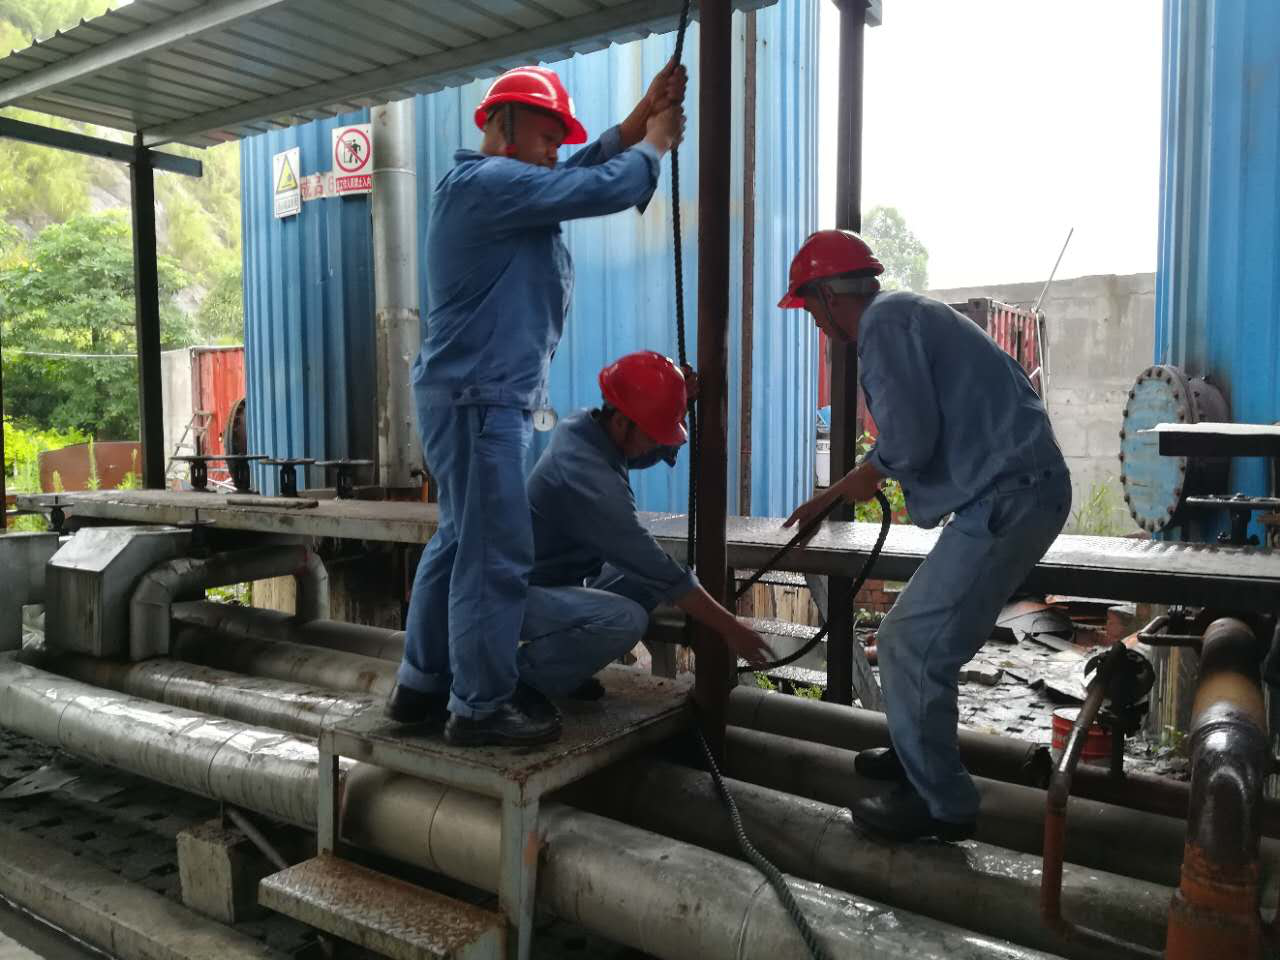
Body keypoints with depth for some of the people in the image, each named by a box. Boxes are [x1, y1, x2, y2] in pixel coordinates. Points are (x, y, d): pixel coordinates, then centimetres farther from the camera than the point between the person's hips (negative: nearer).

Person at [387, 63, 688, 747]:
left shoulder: (497, 189, 20)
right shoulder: (486, 180, -12)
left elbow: (580, 176, 22)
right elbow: (602, 191, -15)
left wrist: (639, 120, 15)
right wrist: (655, 145, 3)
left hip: (481, 396, 11)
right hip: (476, 397, -11)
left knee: (461, 541, 15)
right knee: (495, 553, -6)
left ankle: (421, 685, 25)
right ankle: (481, 706, 4)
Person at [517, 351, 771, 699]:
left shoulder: (583, 424, -3)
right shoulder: (589, 478, -31)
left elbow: (662, 450, 14)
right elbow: (659, 569, -28)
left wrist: (682, 400, -7)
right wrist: (729, 627, -21)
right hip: (524, 592, -10)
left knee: (651, 578, 6)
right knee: (626, 620, -32)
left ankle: (554, 650, 10)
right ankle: (524, 672, -8)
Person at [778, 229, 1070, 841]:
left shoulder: (883, 322, -11)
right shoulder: (904, 314, 21)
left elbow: (907, 440, -21)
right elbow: (915, 433, 29)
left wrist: (866, 474, 2)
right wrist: (831, 497, 34)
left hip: (1006, 497, -10)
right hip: (1016, 489, 10)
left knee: (910, 647, -5)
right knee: (925, 638, 19)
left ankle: (942, 804, 8)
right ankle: (920, 756, 34)